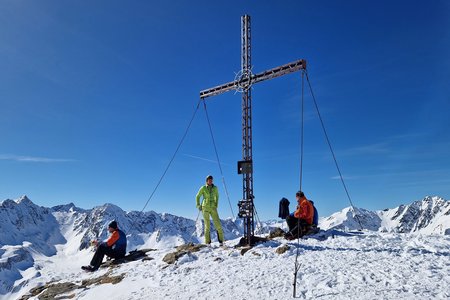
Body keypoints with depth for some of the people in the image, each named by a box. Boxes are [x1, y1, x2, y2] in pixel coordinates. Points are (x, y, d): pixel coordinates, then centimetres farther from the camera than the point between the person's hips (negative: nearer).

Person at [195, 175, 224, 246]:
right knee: (207, 225, -2)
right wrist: (198, 205, 2)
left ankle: (221, 241, 2)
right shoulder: (203, 188, -2)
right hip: (205, 208, -2)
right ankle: (207, 242, 8)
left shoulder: (215, 188, 5)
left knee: (218, 224, -8)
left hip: (213, 208, 2)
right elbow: (197, 197, 9)